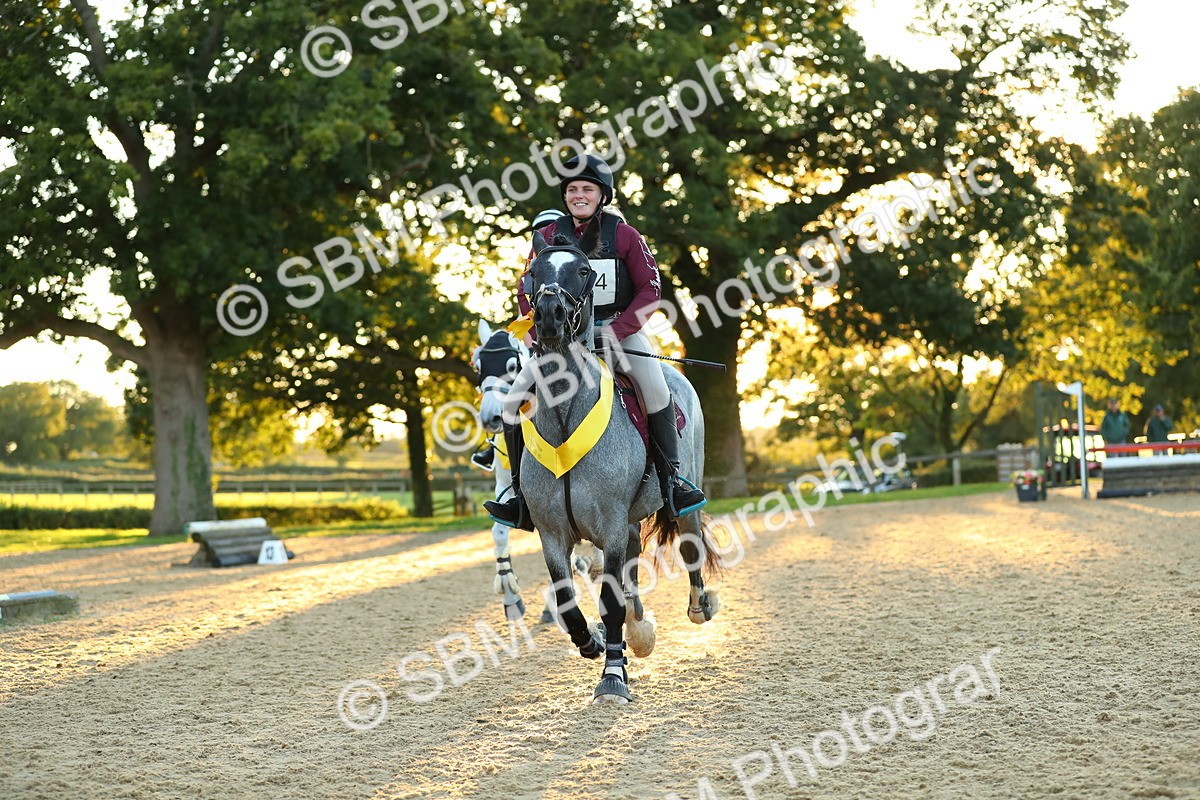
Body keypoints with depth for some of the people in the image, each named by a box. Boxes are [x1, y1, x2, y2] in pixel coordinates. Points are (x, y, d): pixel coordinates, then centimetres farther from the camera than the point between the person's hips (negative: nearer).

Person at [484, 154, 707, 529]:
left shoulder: (625, 236, -3)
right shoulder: (548, 237, 3)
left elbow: (650, 289, -4)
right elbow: (526, 294, 7)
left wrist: (617, 331, -17)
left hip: (619, 328, -2)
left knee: (655, 386, -27)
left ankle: (671, 479, -14)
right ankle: (523, 493, -2)